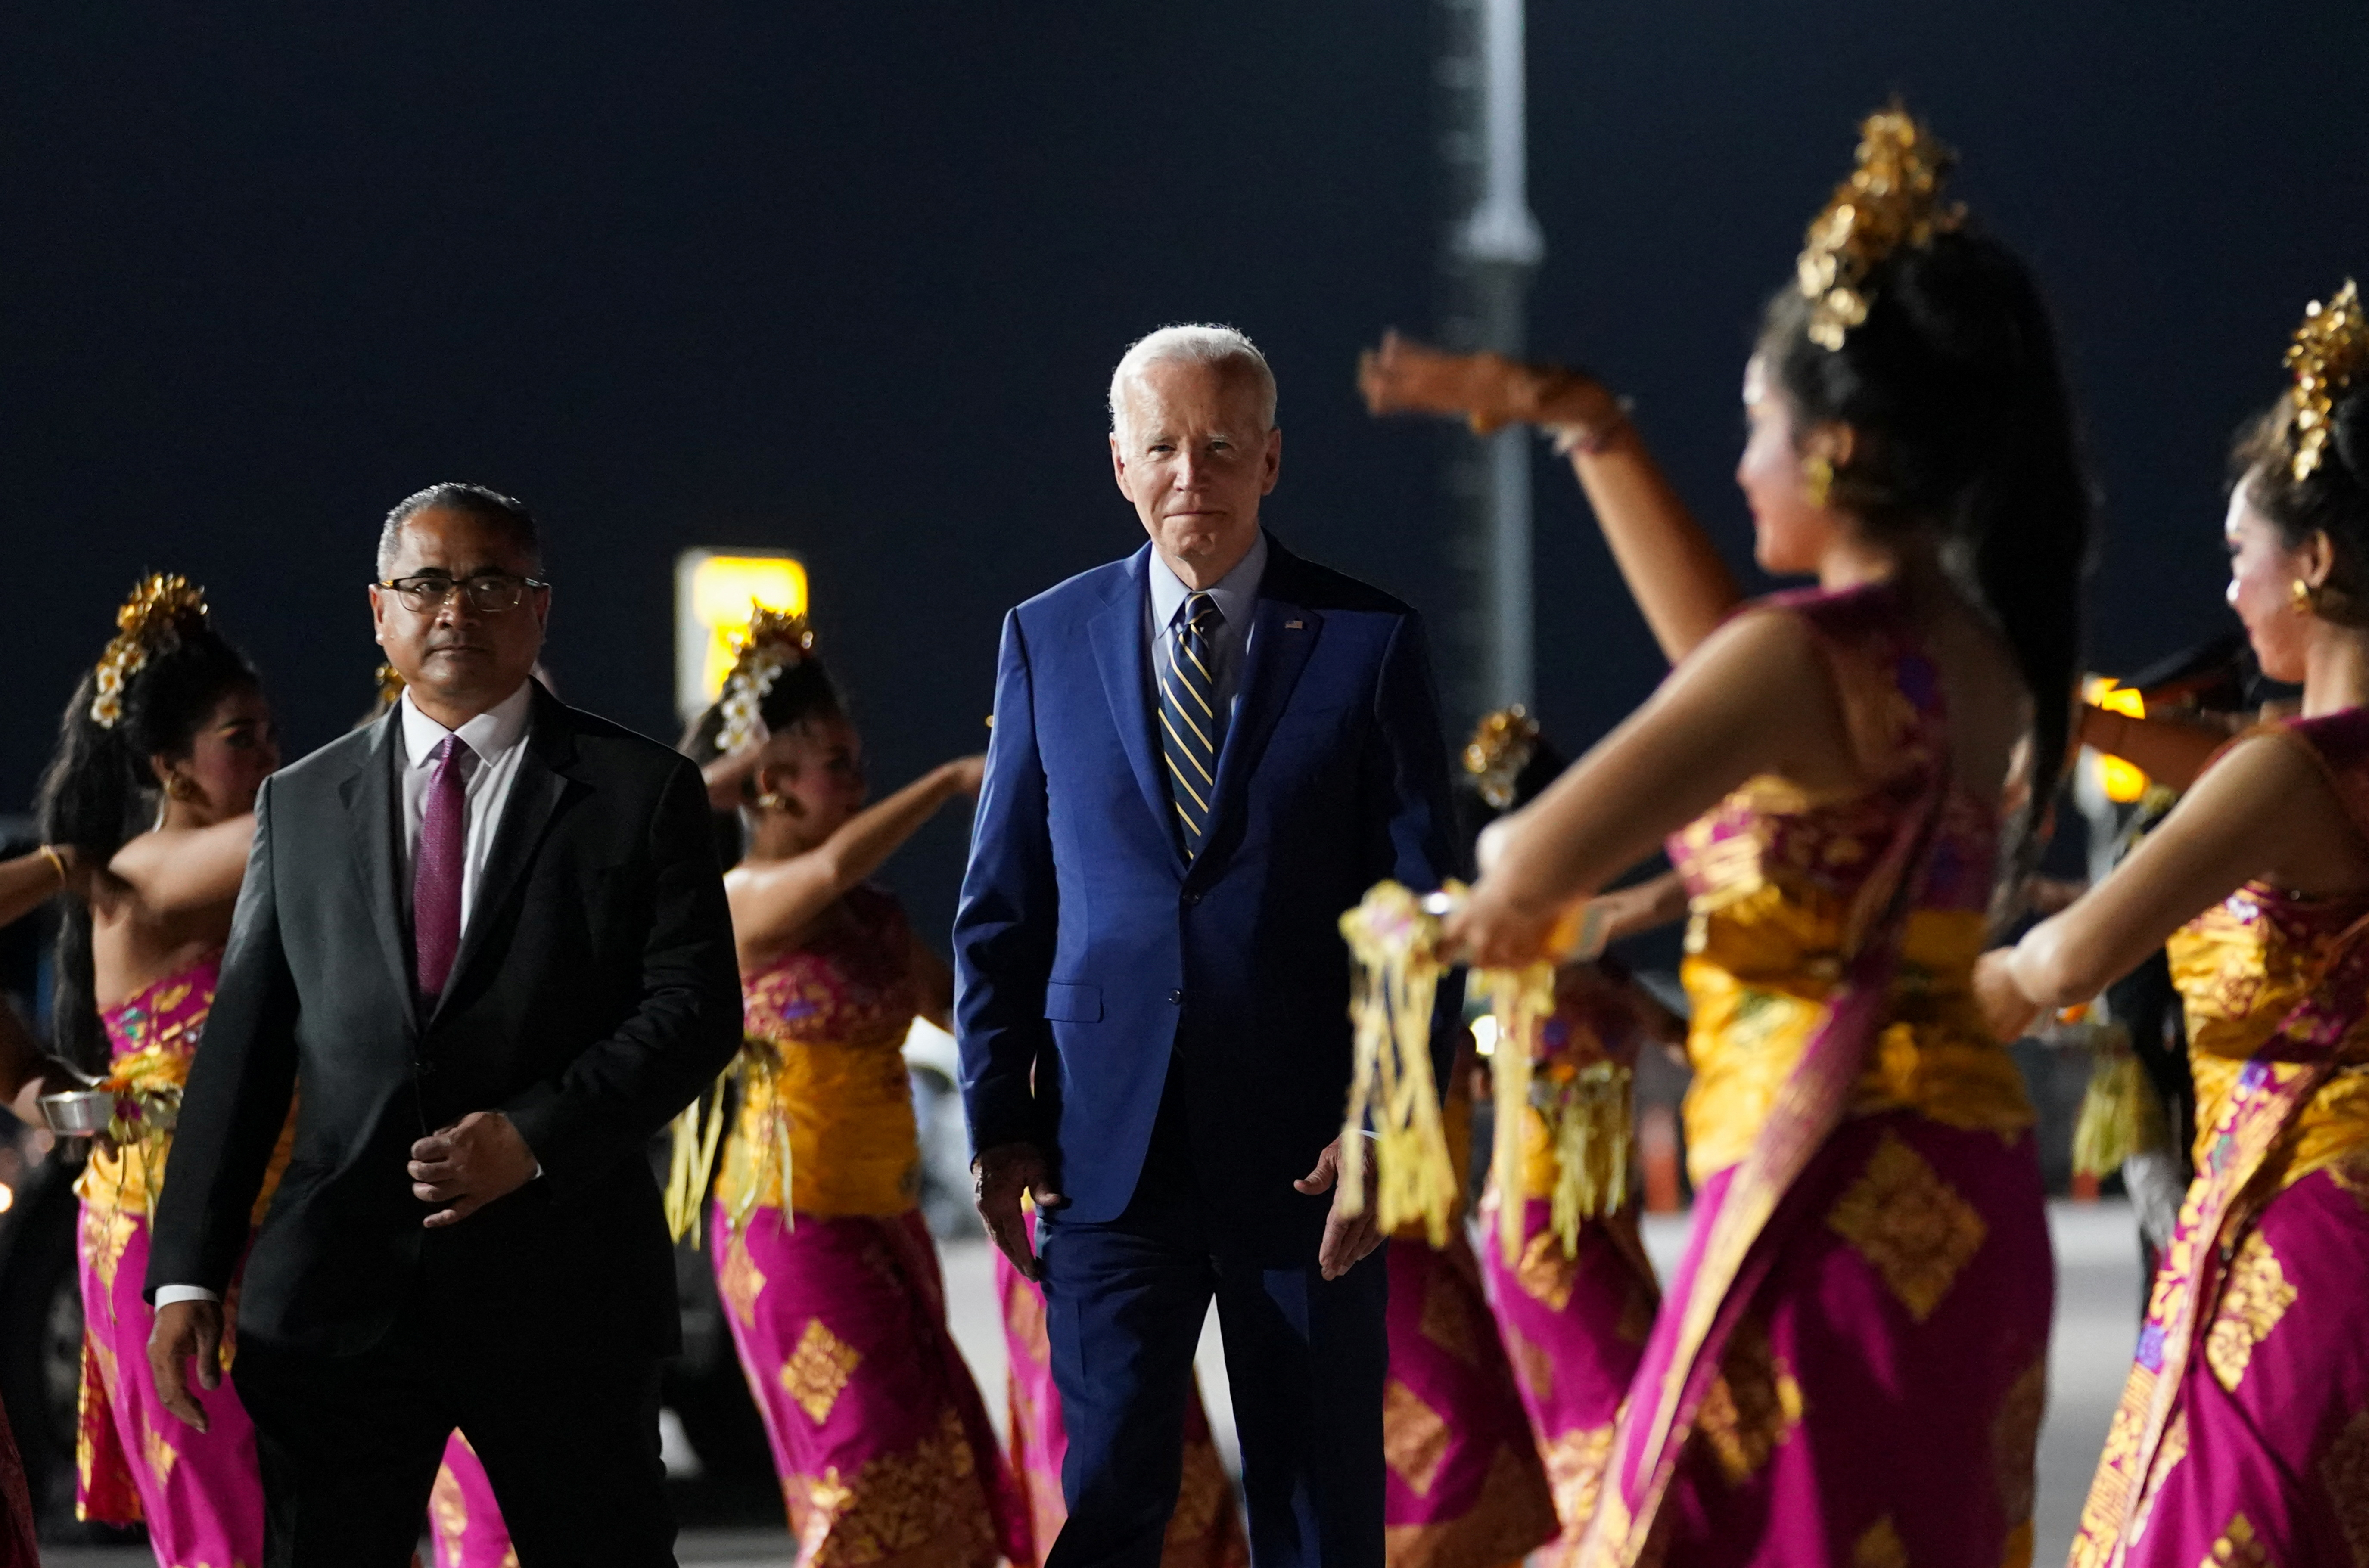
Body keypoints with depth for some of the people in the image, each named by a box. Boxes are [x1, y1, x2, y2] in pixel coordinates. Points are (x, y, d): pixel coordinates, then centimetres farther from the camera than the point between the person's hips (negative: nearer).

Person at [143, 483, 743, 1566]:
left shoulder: (640, 793, 5)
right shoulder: (300, 805, 14)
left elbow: (697, 1009, -3)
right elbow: (241, 1047, 10)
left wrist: (534, 1138, -16)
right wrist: (188, 1273, 3)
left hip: (563, 1296, -2)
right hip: (337, 1300, 2)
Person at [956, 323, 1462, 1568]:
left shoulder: (1369, 642, 1)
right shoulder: (1049, 638, 8)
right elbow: (1001, 908, 10)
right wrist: (998, 1125, 3)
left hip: (1306, 1151, -1)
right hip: (1110, 1141, 1)